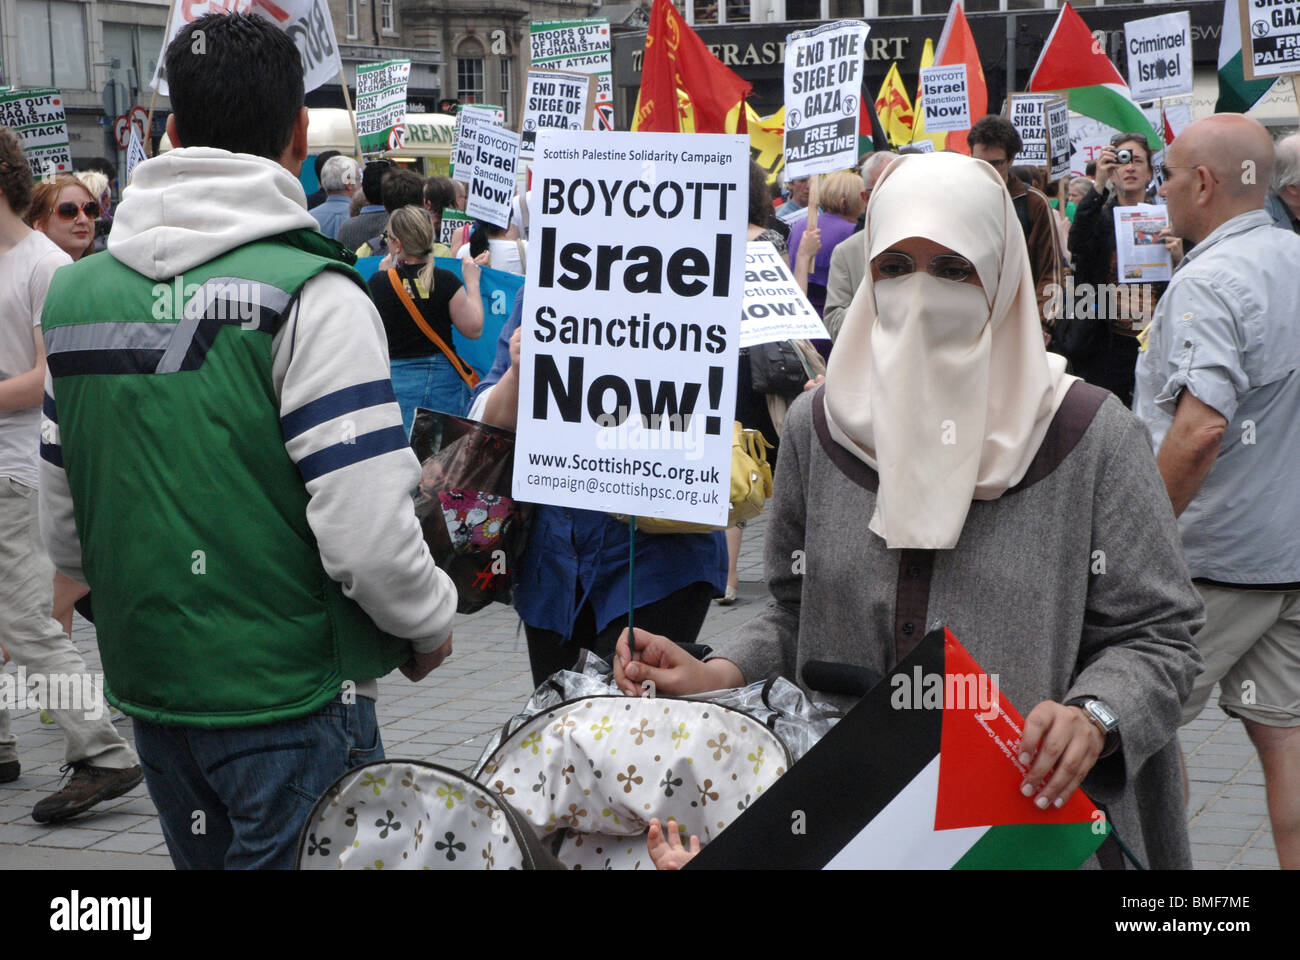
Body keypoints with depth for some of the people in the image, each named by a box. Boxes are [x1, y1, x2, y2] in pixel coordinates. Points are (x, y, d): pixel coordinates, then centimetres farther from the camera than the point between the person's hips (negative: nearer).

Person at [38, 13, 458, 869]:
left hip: (148, 688, 7)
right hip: (289, 696, -6)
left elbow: (65, 537, 10)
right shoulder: (308, 295, -16)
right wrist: (430, 625, -1)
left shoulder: (76, 292, 4)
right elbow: (367, 535, -21)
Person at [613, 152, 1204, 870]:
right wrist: (716, 674, -8)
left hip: (1039, 818, -3)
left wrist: (1092, 718, -25)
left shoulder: (1090, 436, -9)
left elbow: (1156, 636, -7)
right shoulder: (818, 426, 1)